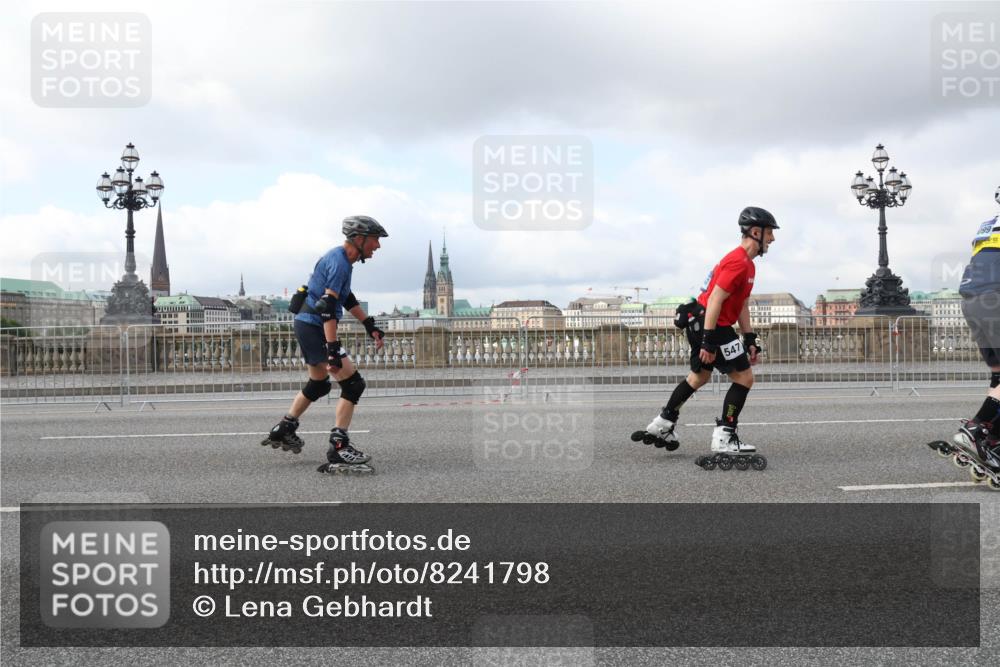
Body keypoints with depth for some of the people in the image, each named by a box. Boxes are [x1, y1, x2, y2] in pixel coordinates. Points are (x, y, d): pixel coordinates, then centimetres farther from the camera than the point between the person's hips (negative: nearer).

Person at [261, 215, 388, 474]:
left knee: (318, 384, 25)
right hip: (313, 327, -11)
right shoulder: (339, 262, -18)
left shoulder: (340, 259, 13)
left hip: (307, 326, 11)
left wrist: (371, 327, 20)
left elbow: (348, 299, 23)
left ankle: (283, 431, 37)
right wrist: (333, 349, -30)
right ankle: (339, 448, -13)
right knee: (353, 383, -13)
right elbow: (328, 307, -26)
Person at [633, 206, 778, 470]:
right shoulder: (738, 262, -18)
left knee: (699, 376, 22)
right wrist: (709, 342, -26)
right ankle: (724, 438, -4)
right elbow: (715, 301, -24)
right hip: (710, 325, -11)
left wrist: (750, 339, 17)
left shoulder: (746, 264, 16)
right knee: (744, 378, -6)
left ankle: (662, 425, 30)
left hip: (700, 323, 11)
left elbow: (741, 305, 20)